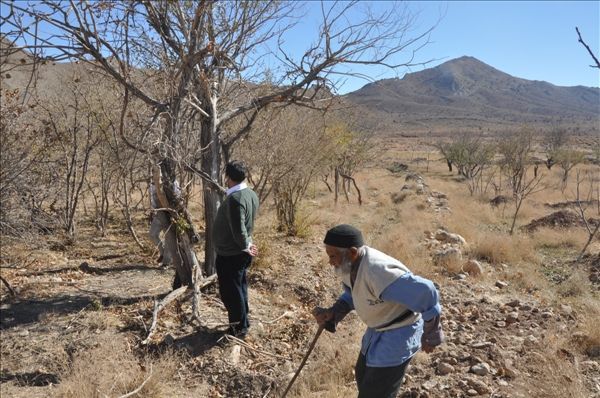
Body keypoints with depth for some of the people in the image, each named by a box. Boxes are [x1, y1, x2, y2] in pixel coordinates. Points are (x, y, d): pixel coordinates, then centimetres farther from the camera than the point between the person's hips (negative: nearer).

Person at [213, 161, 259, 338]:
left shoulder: (235, 198, -27)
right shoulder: (251, 194, 4)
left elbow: (238, 229, -27)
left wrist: (245, 246, -12)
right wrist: (246, 245, 14)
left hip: (229, 255, -9)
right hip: (240, 253, 9)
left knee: (230, 292, 5)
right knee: (240, 288, 20)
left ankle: (239, 328, 16)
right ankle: (243, 323, 32)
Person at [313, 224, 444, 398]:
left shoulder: (377, 272, -37)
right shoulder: (350, 264, -9)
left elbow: (425, 293, -34)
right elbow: (351, 295, 11)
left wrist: (430, 336, -19)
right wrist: (331, 313, -9)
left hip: (398, 335, -9)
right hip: (379, 329, 9)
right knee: (363, 375, 27)